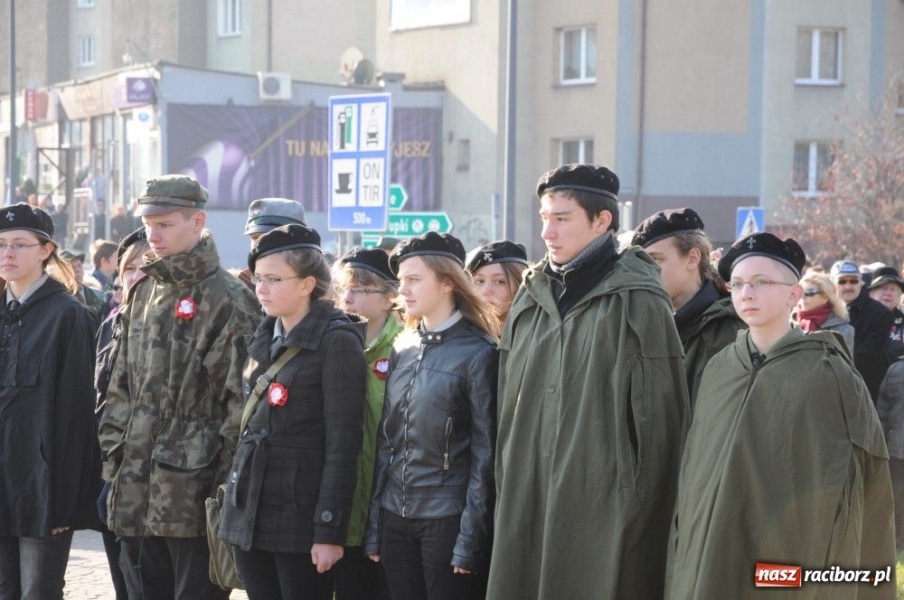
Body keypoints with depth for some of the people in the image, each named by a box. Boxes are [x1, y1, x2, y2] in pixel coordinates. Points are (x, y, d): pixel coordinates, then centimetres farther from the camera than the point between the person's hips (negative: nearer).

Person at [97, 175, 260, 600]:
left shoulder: (228, 301, -9)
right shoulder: (144, 294, 15)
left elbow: (240, 398, -13)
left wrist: (225, 484, -15)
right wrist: (114, 452, 12)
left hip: (193, 490, -7)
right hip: (137, 490, 7)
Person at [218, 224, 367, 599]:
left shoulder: (336, 341, -9)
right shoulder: (263, 339, 14)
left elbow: (342, 444, -13)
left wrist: (329, 531, -16)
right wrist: (232, 506, 14)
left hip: (300, 516, -7)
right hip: (250, 512, 7)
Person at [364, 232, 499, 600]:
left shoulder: (478, 353, -8)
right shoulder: (403, 349, 10)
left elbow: (485, 453, -9)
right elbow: (386, 441, 11)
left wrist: (471, 539, -13)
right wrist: (374, 525, 8)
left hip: (448, 518, -6)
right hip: (396, 517, 6)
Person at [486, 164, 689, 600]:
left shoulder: (636, 302, -5)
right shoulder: (531, 299, 14)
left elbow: (658, 417, -6)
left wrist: (640, 509, -7)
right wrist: (507, 494, 13)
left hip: (603, 509, -6)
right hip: (526, 508, 6)